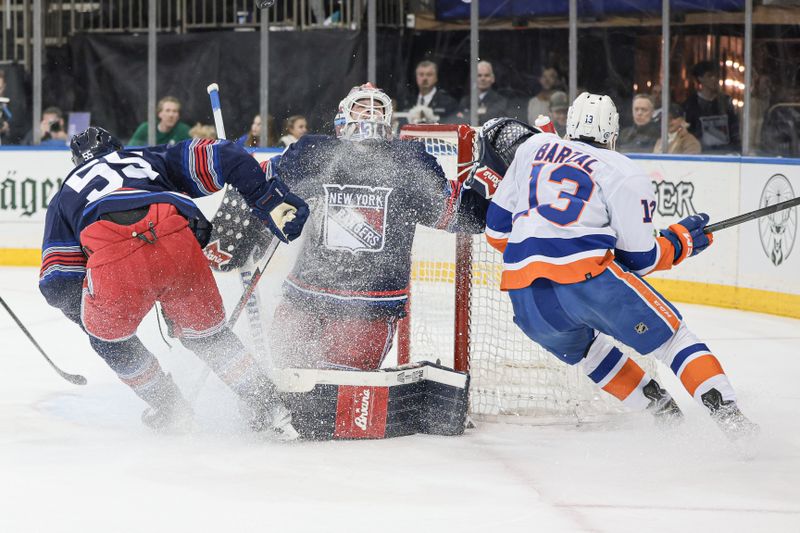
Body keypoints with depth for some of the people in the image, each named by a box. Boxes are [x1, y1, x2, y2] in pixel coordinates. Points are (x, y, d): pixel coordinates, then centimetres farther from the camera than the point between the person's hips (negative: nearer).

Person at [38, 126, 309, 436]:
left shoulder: (67, 193, 37)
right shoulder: (152, 158, 39)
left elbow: (57, 285, 28)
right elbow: (220, 157, 23)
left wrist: (87, 315, 46)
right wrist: (272, 203, 20)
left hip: (112, 257, -1)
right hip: (177, 244, 1)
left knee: (107, 335, 30)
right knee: (206, 331, 25)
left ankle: (169, 410, 39)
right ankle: (268, 408, 21)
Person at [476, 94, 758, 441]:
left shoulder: (533, 148, 20)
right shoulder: (627, 175, 8)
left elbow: (498, 227, 21)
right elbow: (639, 258, 6)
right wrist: (681, 240, 24)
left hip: (525, 294, 4)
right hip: (588, 276, -4)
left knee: (582, 347, 31)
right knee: (668, 335, 11)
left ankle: (660, 412, 27)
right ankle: (726, 413, -4)